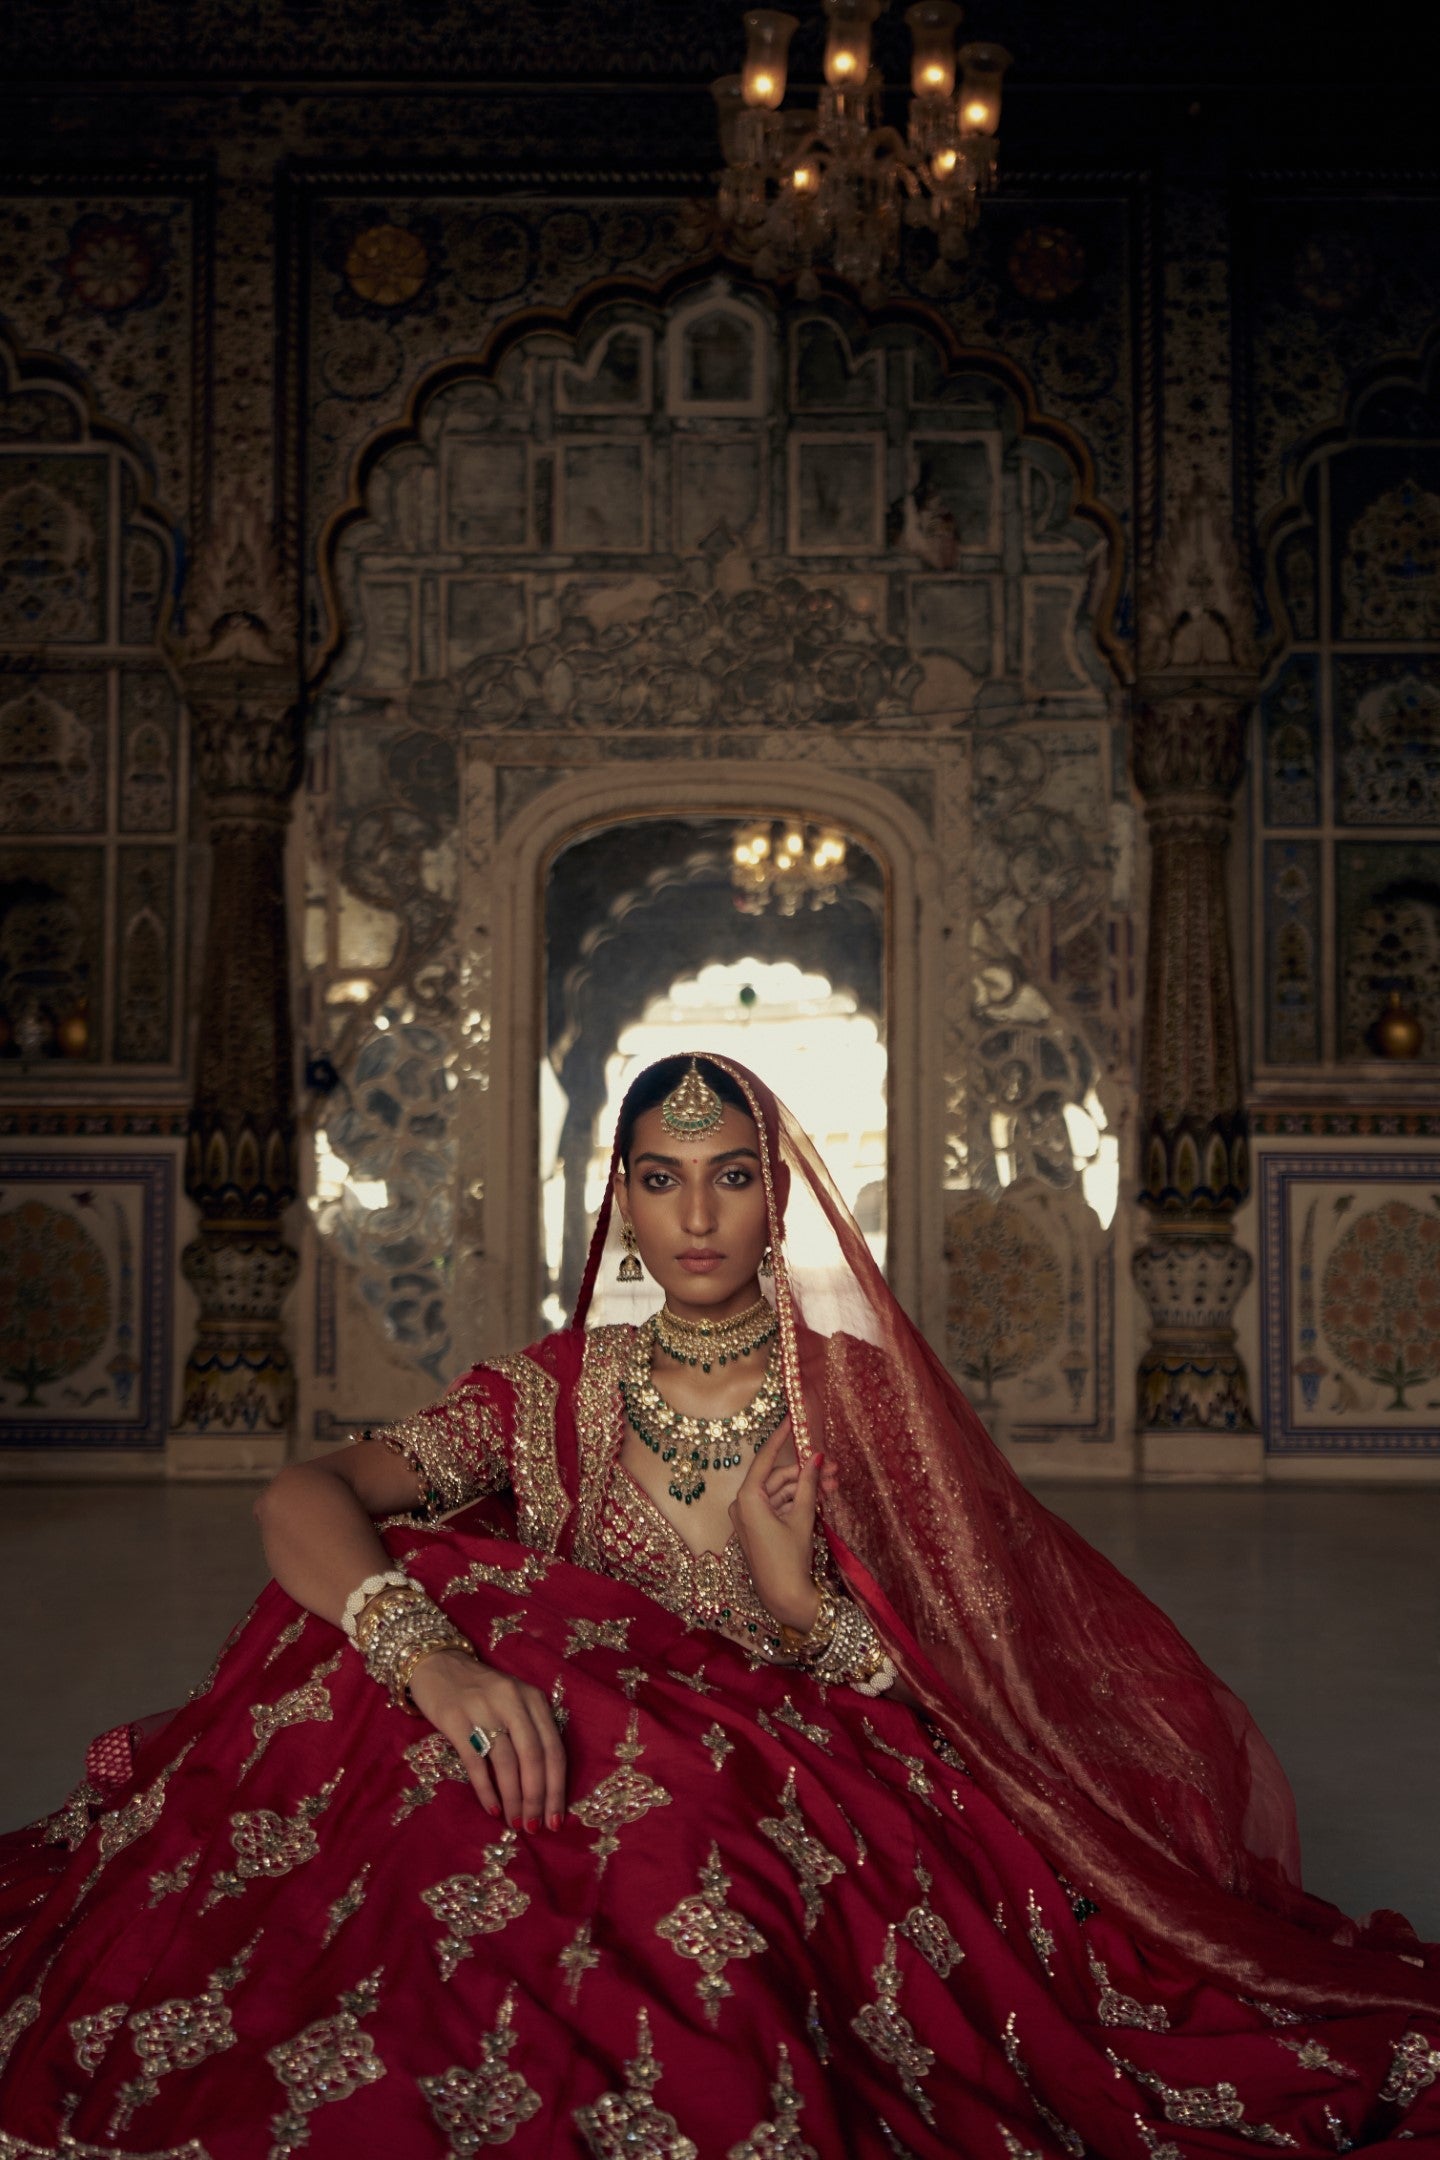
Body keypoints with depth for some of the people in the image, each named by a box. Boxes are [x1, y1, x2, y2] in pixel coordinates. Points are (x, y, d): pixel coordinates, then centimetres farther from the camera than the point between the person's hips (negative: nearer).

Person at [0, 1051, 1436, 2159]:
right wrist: (431, 1653, -31)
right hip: (571, 1799, 2)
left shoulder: (869, 1399, 4)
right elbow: (301, 1498, -10)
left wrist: (798, 1595, -16)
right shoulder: (552, 1395, 6)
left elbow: (956, 1690, 4)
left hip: (819, 1824, -2)